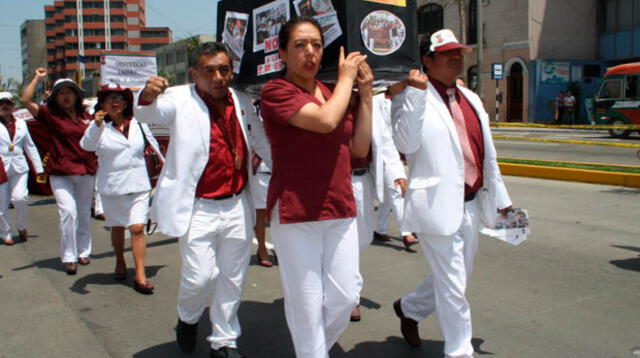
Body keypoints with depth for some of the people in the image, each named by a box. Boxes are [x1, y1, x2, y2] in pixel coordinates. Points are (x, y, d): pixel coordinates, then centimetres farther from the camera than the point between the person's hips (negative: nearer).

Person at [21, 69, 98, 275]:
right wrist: (37, 79, -8)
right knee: (68, 212, -14)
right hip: (60, 173, -4)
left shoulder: (85, 117, 9)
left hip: (85, 172, 4)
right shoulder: (50, 115, -1)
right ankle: (68, 258, -6)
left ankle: (83, 252, 25)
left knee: (84, 214, 11)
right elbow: (26, 101, -12)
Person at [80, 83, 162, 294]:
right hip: (111, 186, 0)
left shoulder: (138, 124, 5)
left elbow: (153, 146, 17)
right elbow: (87, 145, -23)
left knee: (137, 228, -7)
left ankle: (140, 276, -4)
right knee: (117, 227, 15)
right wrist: (96, 125, -38)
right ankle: (120, 263, 40)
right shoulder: (99, 127, -3)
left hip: (138, 184, 1)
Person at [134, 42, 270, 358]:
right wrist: (147, 97, -49)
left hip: (237, 206, 5)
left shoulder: (242, 102, 5)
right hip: (198, 209, -4)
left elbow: (261, 142, 17)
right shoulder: (180, 100, -8)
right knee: (200, 276, -4)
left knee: (233, 278, 13)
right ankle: (188, 318, 31)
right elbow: (148, 113, -27)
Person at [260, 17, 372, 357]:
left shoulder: (333, 94, 13)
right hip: (295, 213, -6)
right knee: (307, 303, 0)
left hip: (341, 210, 6)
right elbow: (325, 120, -21)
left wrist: (365, 92, 6)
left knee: (344, 297, 9)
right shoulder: (276, 91, -7)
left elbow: (359, 148, 9)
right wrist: (346, 78, -5)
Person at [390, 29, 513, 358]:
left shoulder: (471, 99, 14)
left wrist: (499, 197, 22)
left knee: (455, 279, 20)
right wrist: (416, 93, -25)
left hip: (471, 205, 8)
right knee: (452, 286, 1)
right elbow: (406, 143, -22)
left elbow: (487, 153, 19)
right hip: (438, 205, -8)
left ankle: (409, 308, 44)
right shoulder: (411, 98, -7)